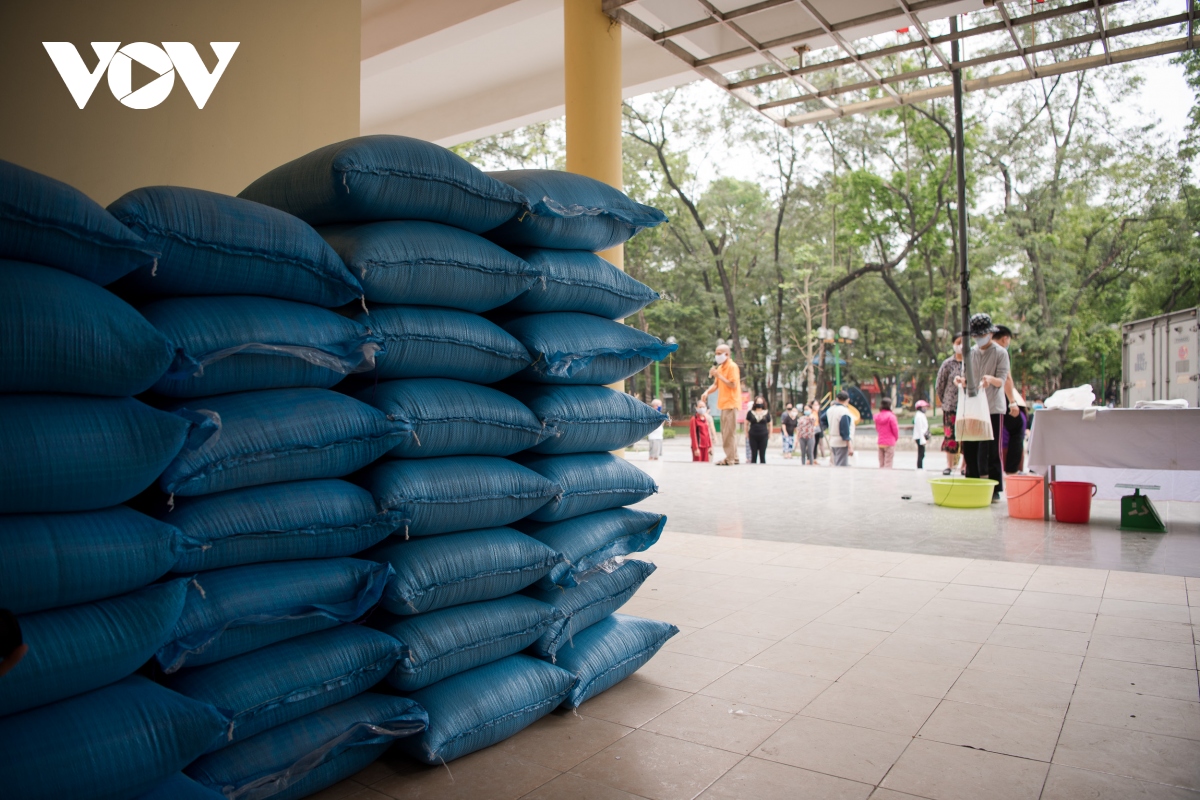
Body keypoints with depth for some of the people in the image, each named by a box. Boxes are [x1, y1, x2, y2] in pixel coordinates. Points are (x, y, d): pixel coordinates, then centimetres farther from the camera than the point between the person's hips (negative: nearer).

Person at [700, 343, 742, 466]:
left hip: (731, 404, -9)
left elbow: (733, 385, -17)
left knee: (729, 432, -9)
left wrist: (718, 375, -18)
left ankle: (729, 459, -6)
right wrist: (707, 392, -2)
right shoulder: (720, 368, 16)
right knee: (727, 432, 12)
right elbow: (716, 385, 17)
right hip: (724, 404, 9)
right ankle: (734, 458, 18)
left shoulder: (732, 367, -9)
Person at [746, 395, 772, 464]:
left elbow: (769, 424, 12)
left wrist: (769, 434, 9)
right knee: (753, 454, 2)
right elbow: (746, 424, 10)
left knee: (762, 455, 2)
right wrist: (747, 433, 7)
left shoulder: (766, 413, 5)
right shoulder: (750, 412, 3)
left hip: (763, 436, 0)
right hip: (753, 436, 0)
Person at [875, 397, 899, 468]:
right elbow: (895, 429, -9)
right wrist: (896, 438, 8)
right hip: (889, 442, -6)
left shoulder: (877, 416, 5)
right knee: (888, 464, -4)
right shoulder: (891, 416, -13)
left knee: (881, 464, 12)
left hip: (880, 443, 6)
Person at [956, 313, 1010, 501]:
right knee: (970, 450, 5)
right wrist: (961, 380, -13)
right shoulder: (970, 353, 12)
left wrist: (991, 379, -31)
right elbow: (967, 379, 10)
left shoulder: (1000, 353, -1)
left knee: (992, 451, -3)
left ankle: (995, 490, 3)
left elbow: (1001, 381, -9)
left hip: (993, 408, -4)